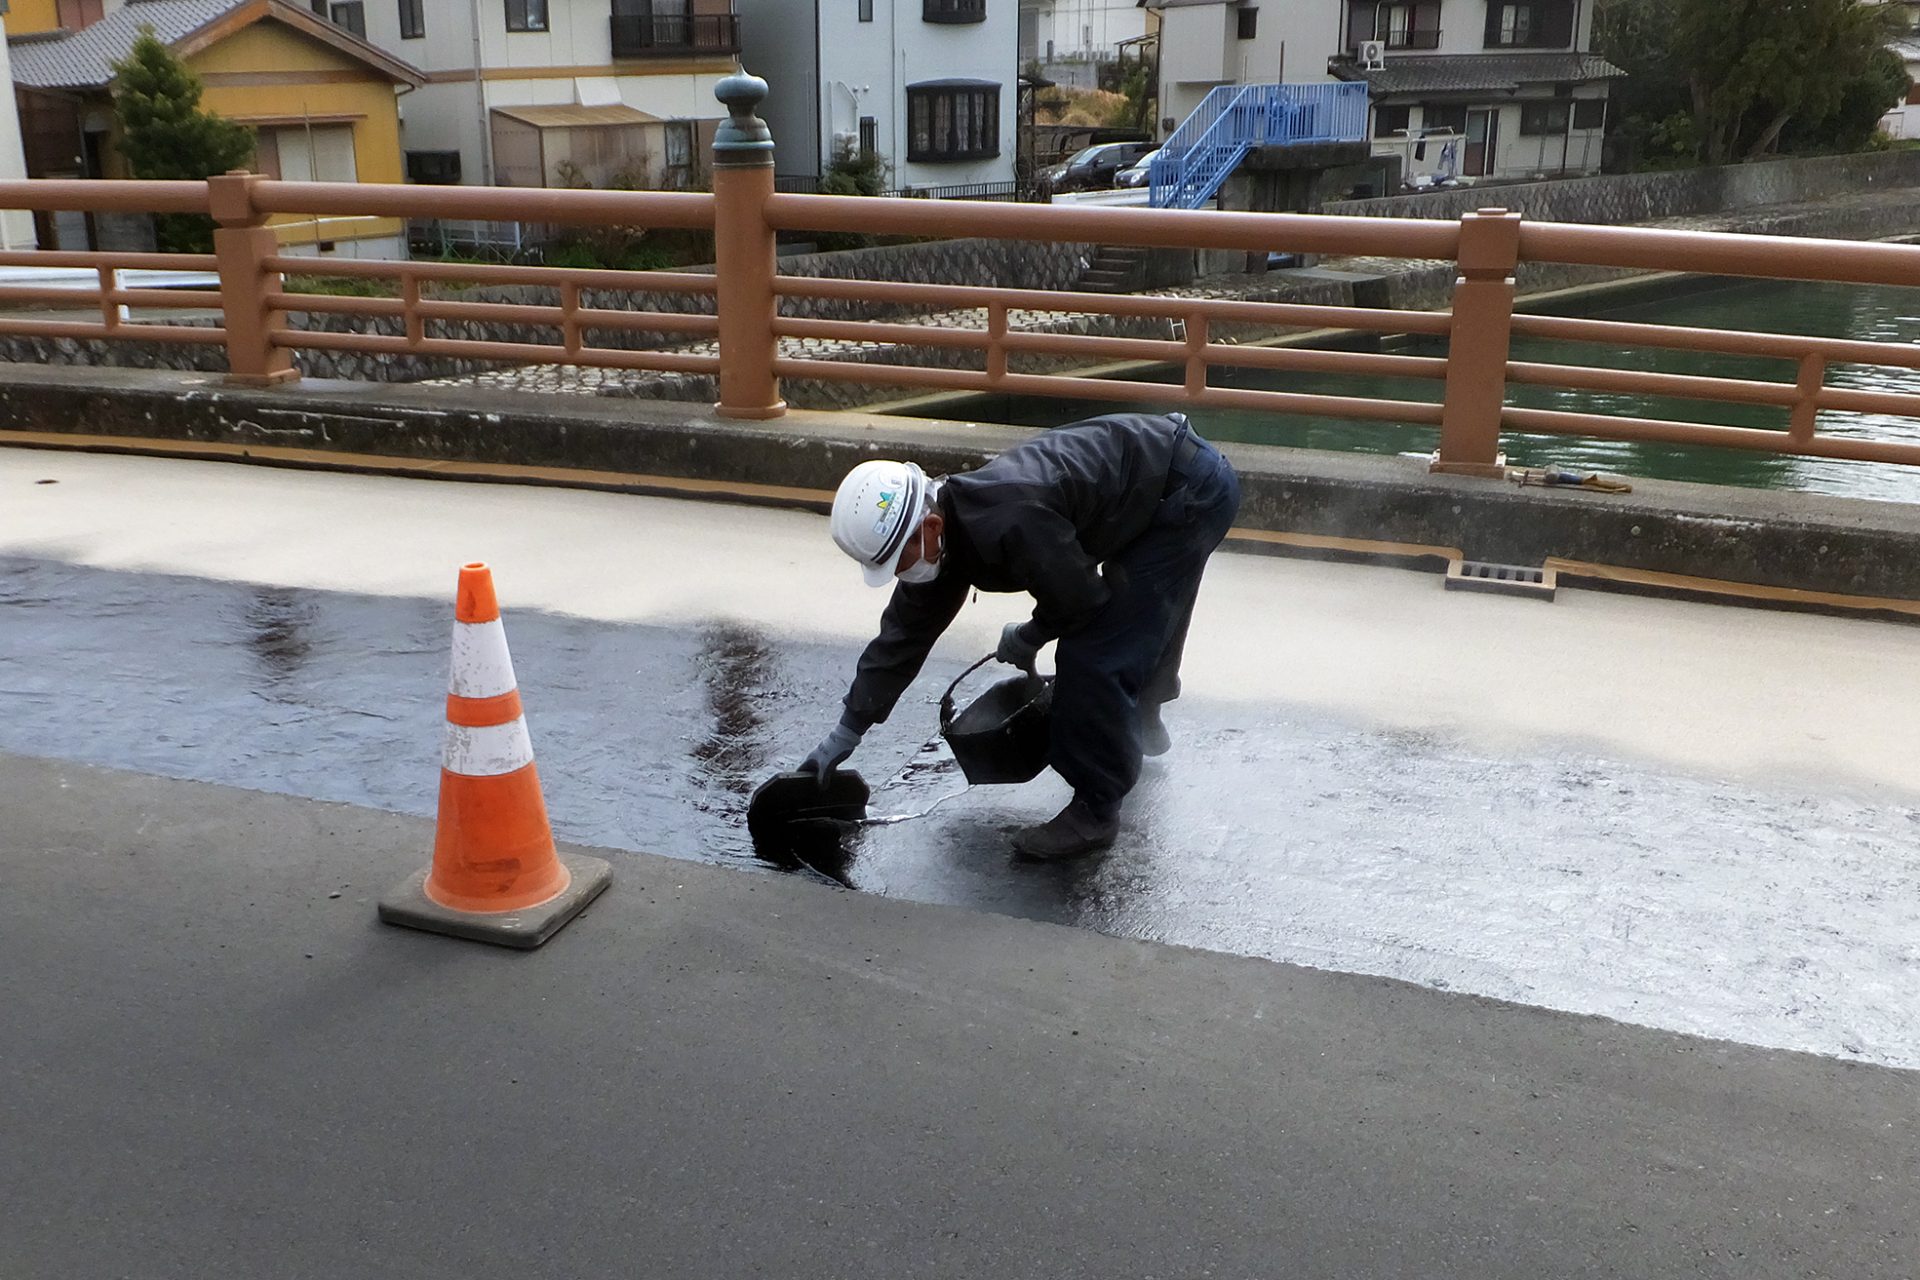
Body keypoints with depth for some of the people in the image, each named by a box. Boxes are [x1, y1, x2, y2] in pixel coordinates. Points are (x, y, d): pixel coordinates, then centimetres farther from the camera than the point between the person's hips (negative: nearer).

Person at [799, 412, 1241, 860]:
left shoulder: (1008, 524, -34)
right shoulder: (945, 538, -4)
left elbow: (1079, 601, -19)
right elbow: (903, 635, 4)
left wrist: (1027, 639, 2)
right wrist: (843, 736, 9)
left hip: (1191, 487, -9)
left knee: (1093, 654, -10)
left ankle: (1095, 812, 2)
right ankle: (1141, 722, 56)